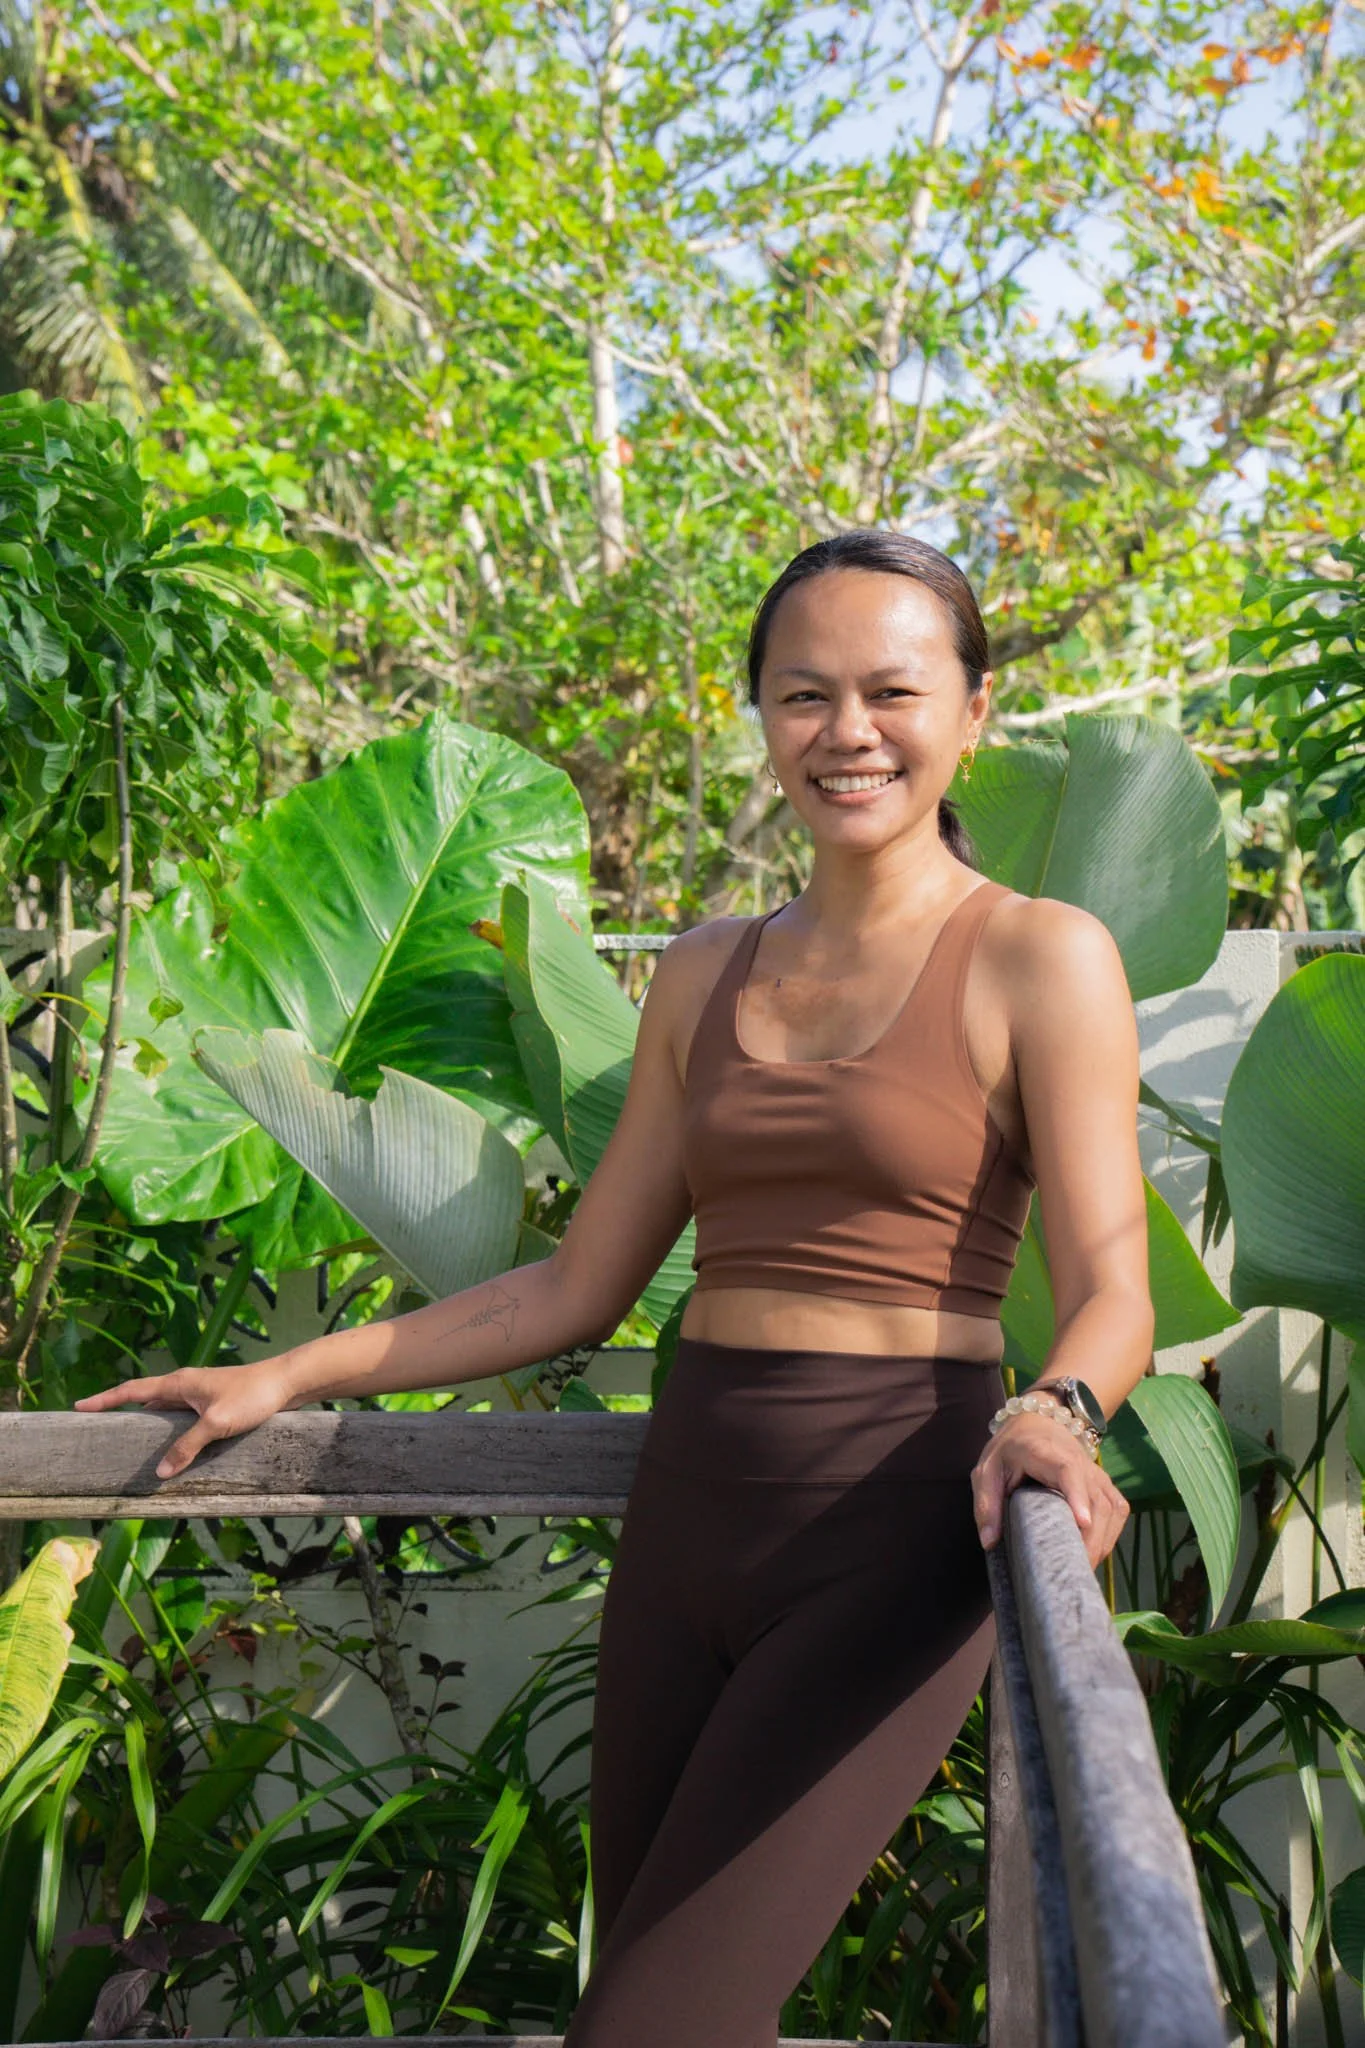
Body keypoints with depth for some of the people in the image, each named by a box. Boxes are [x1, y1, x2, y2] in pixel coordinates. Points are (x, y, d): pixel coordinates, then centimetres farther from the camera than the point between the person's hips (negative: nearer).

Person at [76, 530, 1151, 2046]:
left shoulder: (1040, 956, -2)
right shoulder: (706, 976, 13)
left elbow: (1109, 1293, -7)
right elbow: (578, 1290, 15)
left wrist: (1056, 1412, -29)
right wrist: (296, 1377, 13)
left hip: (889, 1534, -5)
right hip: (685, 1517, 5)